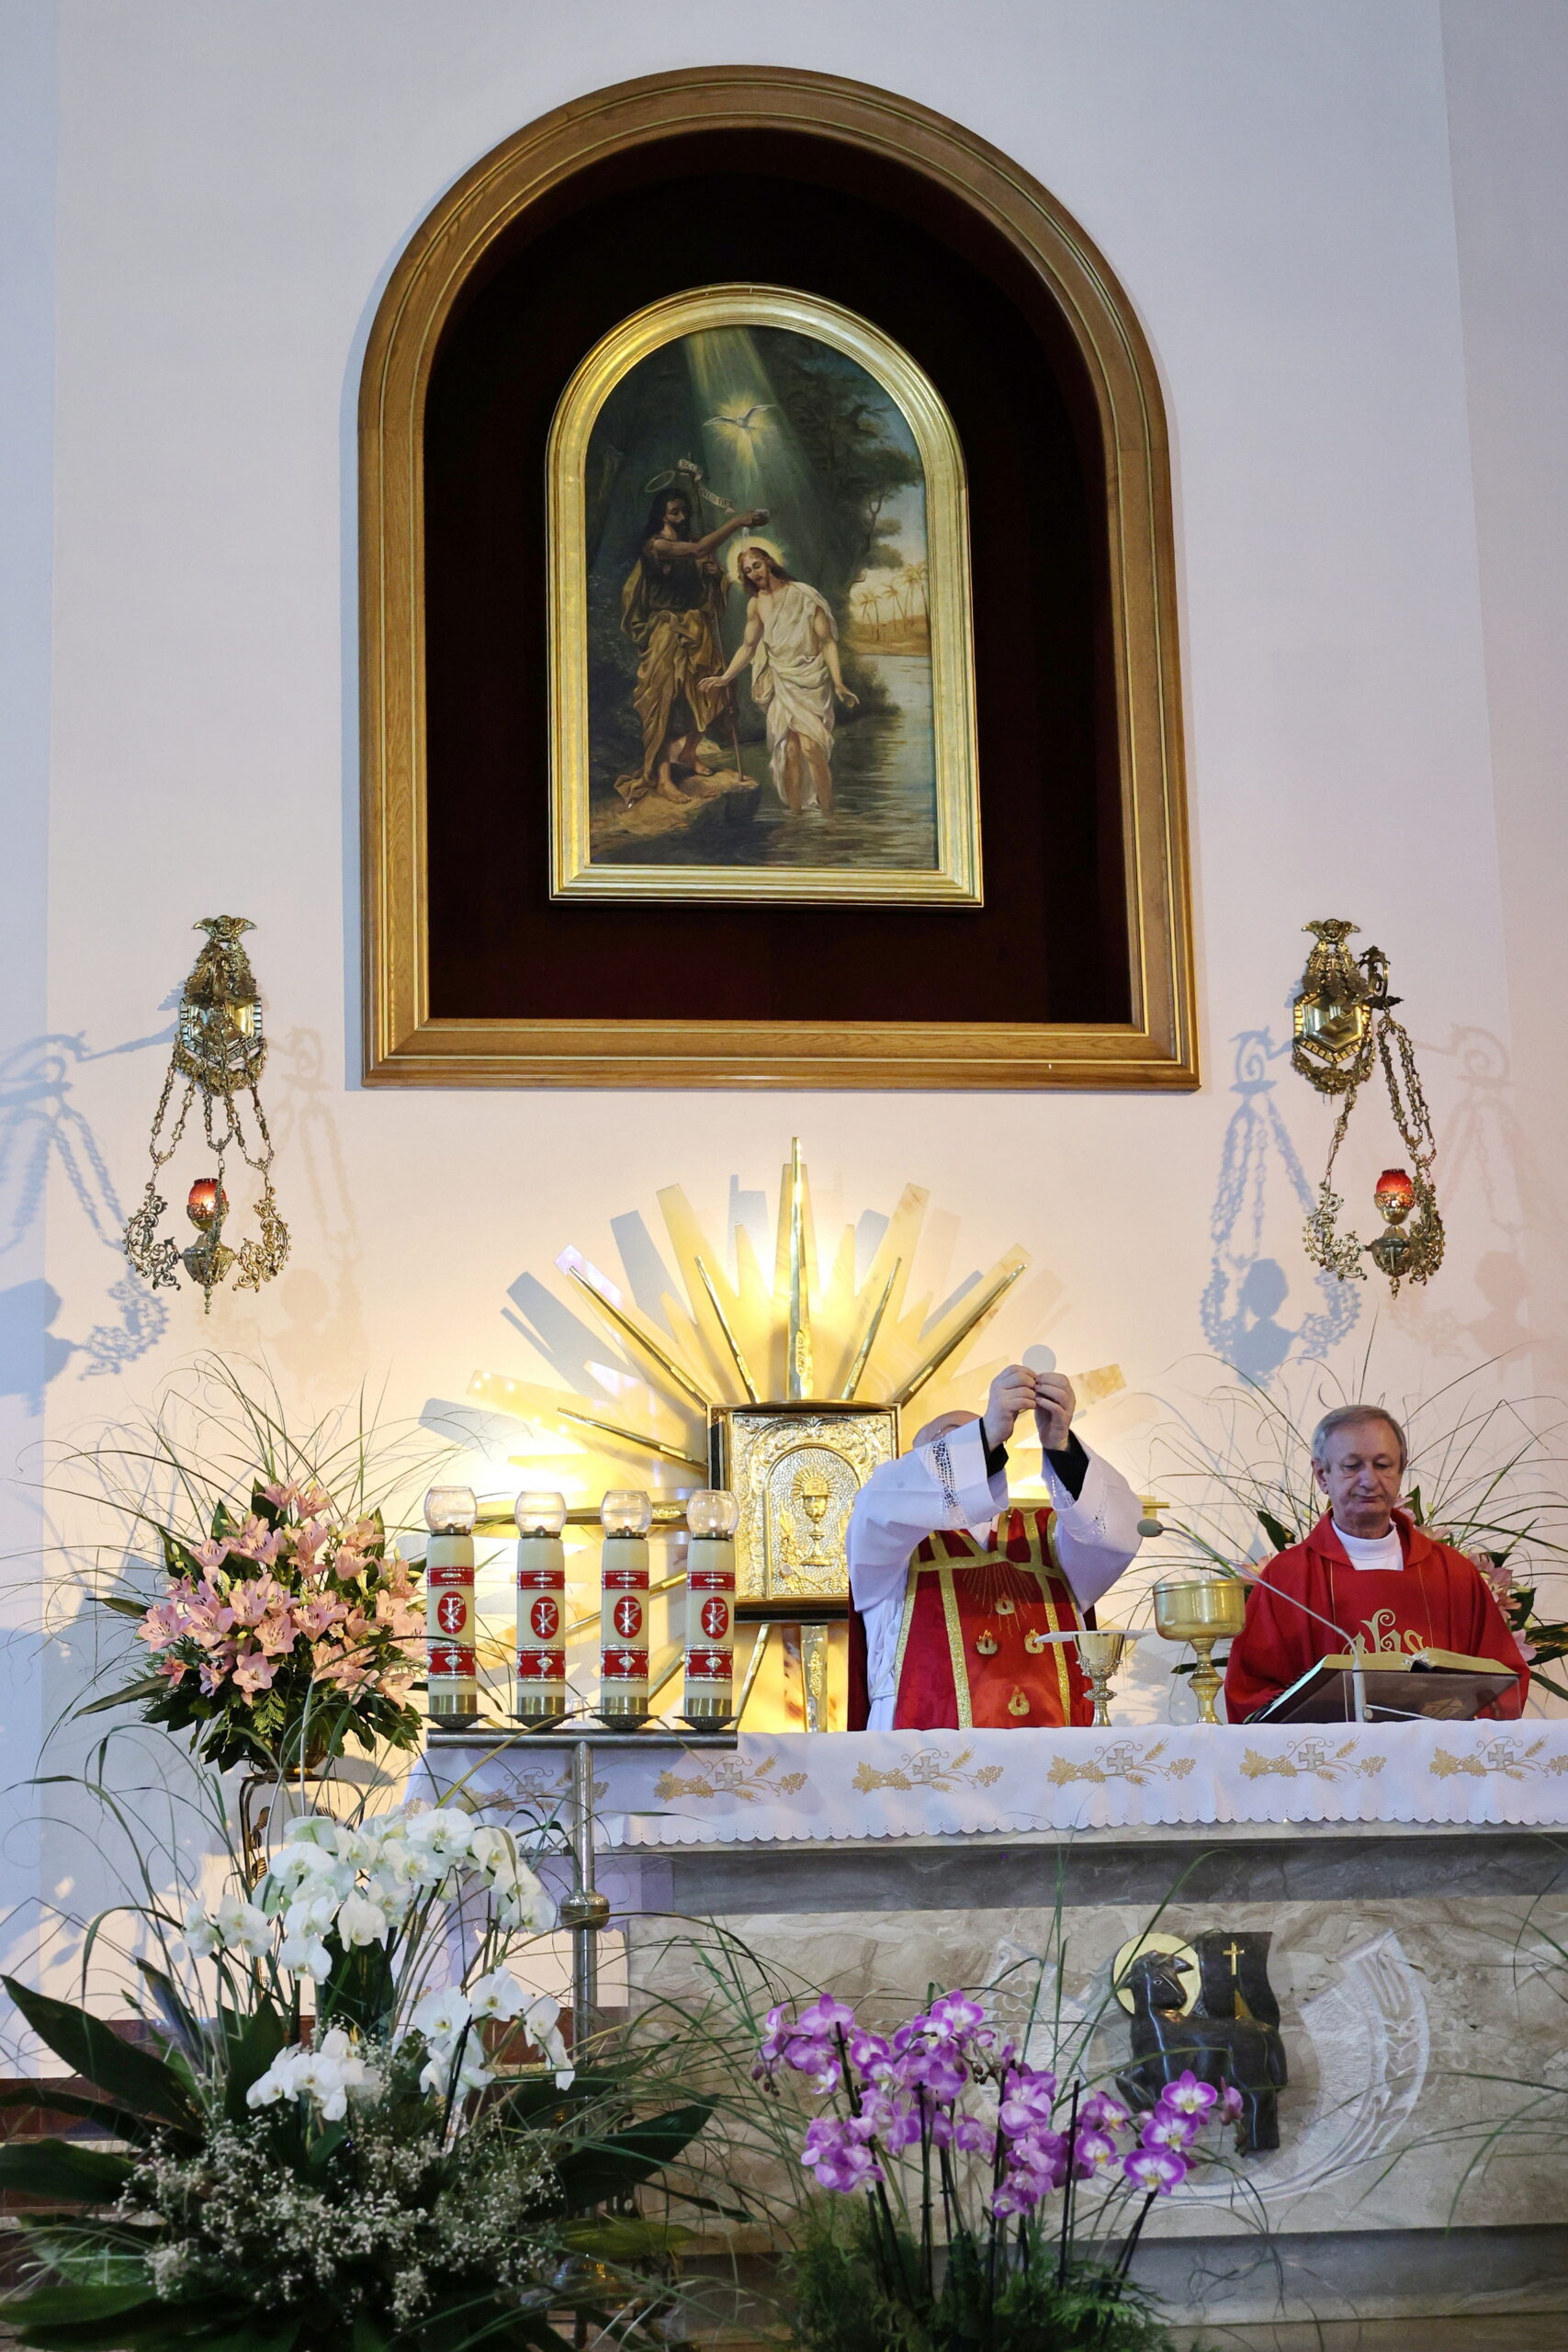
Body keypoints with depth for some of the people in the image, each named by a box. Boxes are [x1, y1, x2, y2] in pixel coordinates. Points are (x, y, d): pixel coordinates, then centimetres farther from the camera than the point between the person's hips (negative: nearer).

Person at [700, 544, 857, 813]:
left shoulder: (803, 595, -4)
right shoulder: (756, 605, 10)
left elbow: (827, 641, -5)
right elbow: (748, 646, 20)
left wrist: (838, 683, -13)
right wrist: (725, 678, 9)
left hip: (812, 678, -4)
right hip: (781, 681, 4)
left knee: (811, 744, -18)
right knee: (789, 748, -5)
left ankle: (825, 810, -12)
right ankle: (796, 812, -1)